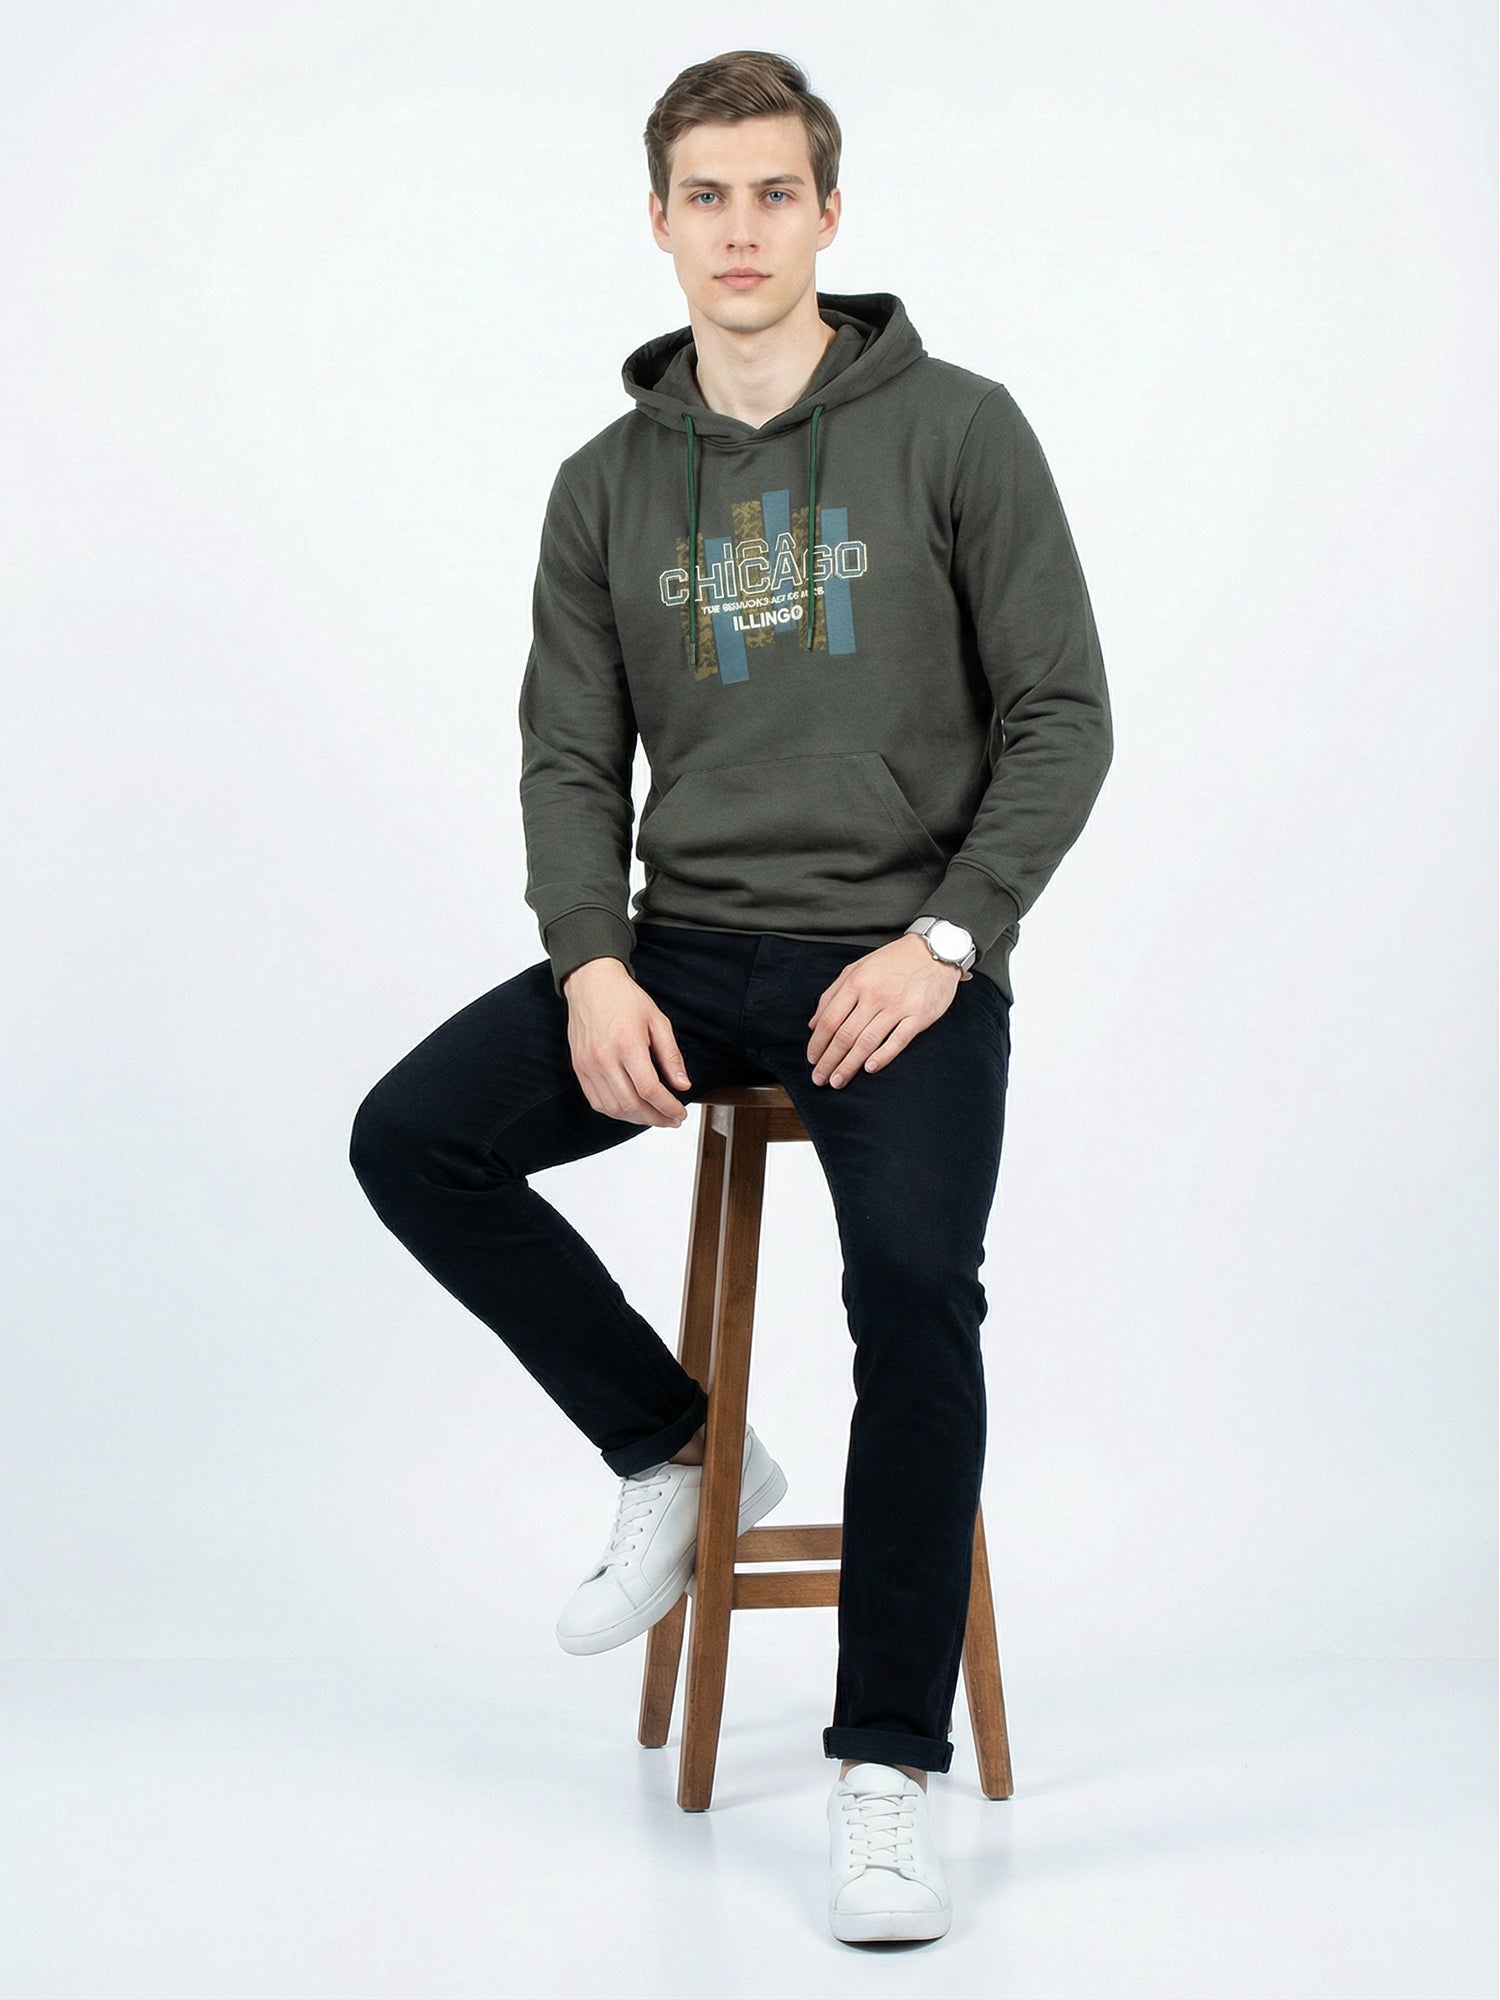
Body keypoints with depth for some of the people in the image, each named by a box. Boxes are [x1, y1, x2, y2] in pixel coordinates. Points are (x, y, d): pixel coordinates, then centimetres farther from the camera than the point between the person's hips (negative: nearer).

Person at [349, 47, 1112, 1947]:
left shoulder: (956, 430, -2)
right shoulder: (607, 484, 9)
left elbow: (1061, 718, -3)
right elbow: (569, 756, 9)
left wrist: (942, 940, -15)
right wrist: (592, 965, -9)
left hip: (906, 956, -4)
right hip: (684, 949, 4)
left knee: (915, 1280, -28)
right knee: (416, 1138, -16)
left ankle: (886, 1765, -15)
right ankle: (674, 1456, 5)